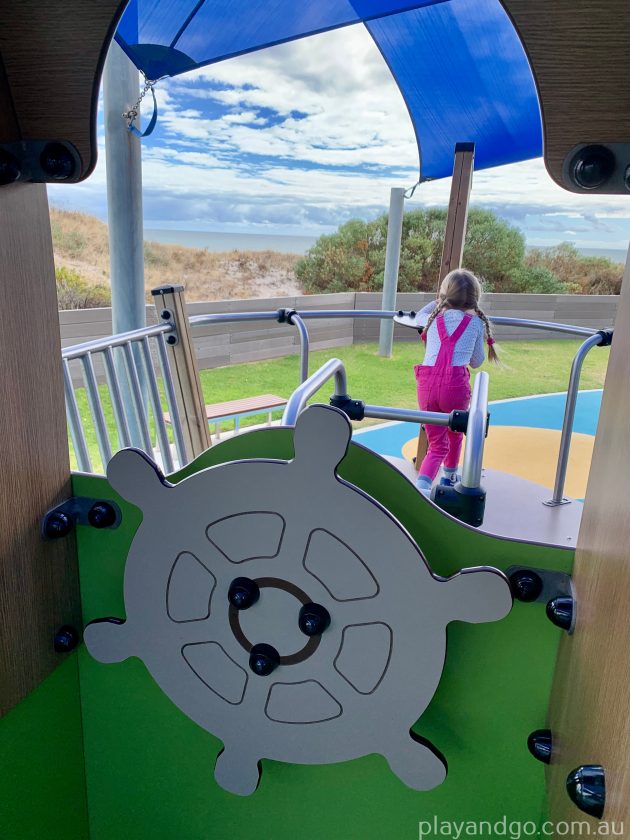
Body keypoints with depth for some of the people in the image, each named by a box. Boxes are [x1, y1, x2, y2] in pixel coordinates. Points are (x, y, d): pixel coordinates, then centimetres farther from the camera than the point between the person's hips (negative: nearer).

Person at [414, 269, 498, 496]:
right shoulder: (476, 322, 10)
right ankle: (449, 477, 47)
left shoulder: (433, 317, 18)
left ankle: (422, 484, -14)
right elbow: (477, 362, 20)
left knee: (437, 444, 11)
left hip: (427, 383, 2)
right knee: (455, 434, 27)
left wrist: (438, 302, 51)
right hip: (456, 383, -2)